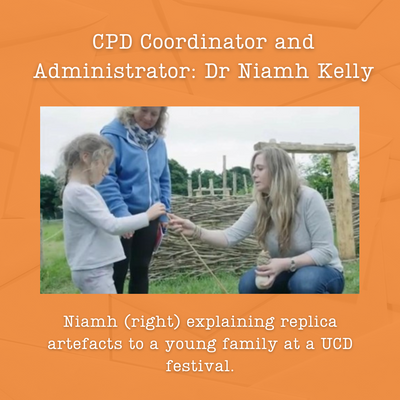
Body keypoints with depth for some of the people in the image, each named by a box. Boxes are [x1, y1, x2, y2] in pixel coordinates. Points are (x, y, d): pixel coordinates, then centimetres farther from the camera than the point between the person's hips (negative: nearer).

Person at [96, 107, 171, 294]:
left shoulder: (158, 141, 6)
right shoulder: (113, 135, -12)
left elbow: (164, 180, 12)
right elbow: (105, 179, -17)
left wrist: (164, 212, 6)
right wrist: (121, 212, -24)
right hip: (120, 217, -5)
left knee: (141, 268, 15)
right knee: (117, 271, 3)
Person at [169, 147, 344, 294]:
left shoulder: (309, 198, -23)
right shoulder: (260, 206, -7)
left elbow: (325, 251, -24)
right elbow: (231, 236, -17)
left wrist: (286, 263, -38)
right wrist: (196, 231, -32)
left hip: (323, 272, -4)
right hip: (288, 274, 5)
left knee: (304, 280, -37)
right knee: (249, 283, -21)